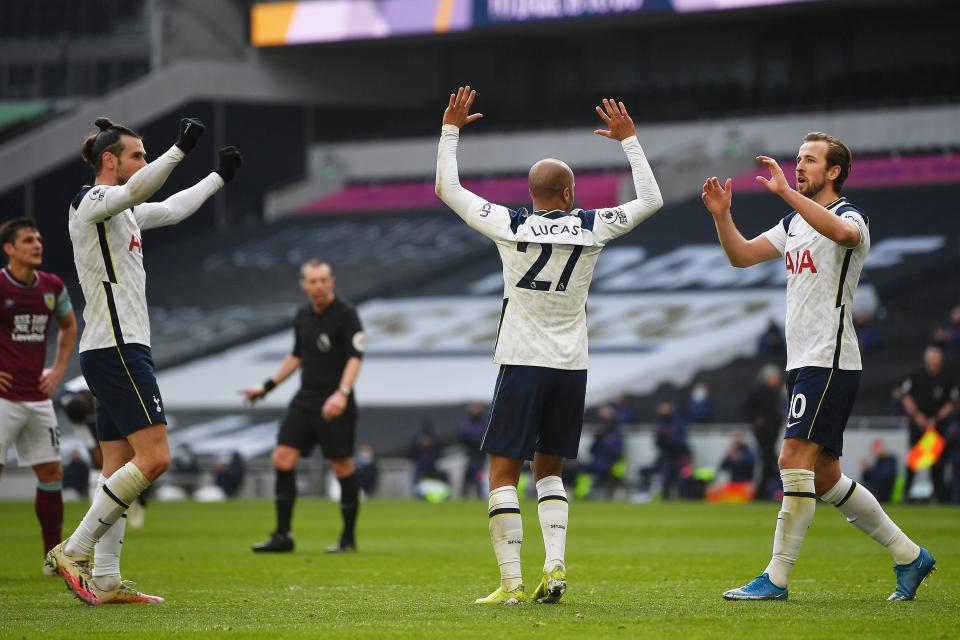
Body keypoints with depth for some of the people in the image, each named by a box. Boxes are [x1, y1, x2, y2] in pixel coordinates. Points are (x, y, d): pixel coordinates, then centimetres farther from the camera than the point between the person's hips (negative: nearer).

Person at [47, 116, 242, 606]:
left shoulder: (122, 212, 18)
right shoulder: (92, 201, -10)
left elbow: (170, 209, 36)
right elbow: (136, 190, -31)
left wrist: (219, 177, 39)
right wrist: (180, 150, -42)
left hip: (121, 350, 10)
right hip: (116, 349, -10)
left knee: (120, 469, 7)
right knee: (153, 458, -15)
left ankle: (104, 581, 6)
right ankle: (73, 551, -13)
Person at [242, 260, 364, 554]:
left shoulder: (345, 314, -9)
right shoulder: (303, 315, 11)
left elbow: (355, 357, -17)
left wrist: (342, 393, -31)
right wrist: (266, 387, 23)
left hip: (335, 405, -6)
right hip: (305, 400, 6)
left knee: (342, 466, -2)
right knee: (283, 458, -3)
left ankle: (349, 538, 10)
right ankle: (282, 535, 1)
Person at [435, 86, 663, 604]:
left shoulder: (509, 226, -5)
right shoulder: (590, 227, -2)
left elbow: (446, 188, 4)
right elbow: (650, 200, 12)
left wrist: (451, 129, 14)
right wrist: (629, 140, 18)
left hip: (522, 363, -3)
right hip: (571, 366, 3)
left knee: (504, 472, 0)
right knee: (549, 469, 17)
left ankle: (511, 581, -9)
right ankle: (555, 565, -1)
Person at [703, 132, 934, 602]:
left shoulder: (850, 217, -10)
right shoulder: (794, 224, 17)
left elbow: (842, 232, -35)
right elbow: (741, 256, 16)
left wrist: (785, 191, -38)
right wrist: (721, 215, -2)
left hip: (830, 362, -9)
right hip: (803, 363, 9)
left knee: (795, 460, -14)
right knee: (826, 478, 10)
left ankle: (776, 578, -12)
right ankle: (909, 556, 20)